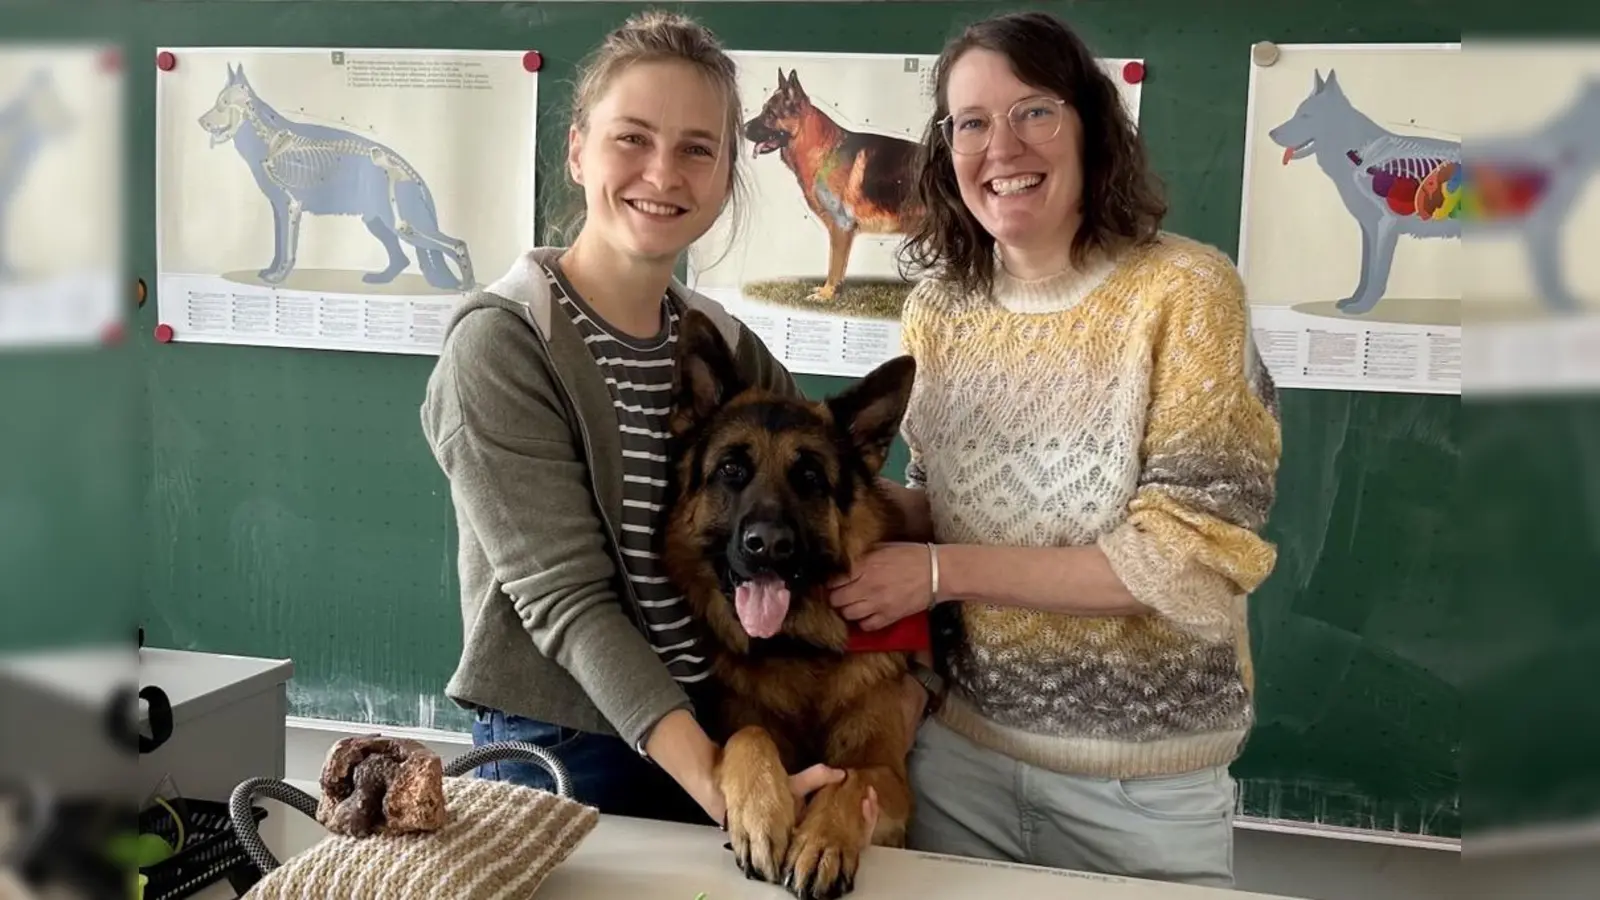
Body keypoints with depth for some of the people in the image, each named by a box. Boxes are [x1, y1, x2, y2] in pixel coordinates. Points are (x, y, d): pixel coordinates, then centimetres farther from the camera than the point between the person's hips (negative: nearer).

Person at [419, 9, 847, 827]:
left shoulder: (730, 347, 0)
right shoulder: (500, 344, -15)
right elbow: (565, 597, -20)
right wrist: (706, 778, -30)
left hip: (734, 728, 5)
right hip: (563, 749, -4)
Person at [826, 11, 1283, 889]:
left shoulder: (1182, 291, -15)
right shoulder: (936, 309, 0)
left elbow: (1195, 555, -19)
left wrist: (945, 571, -20)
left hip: (1145, 771, -3)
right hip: (956, 742, 4)